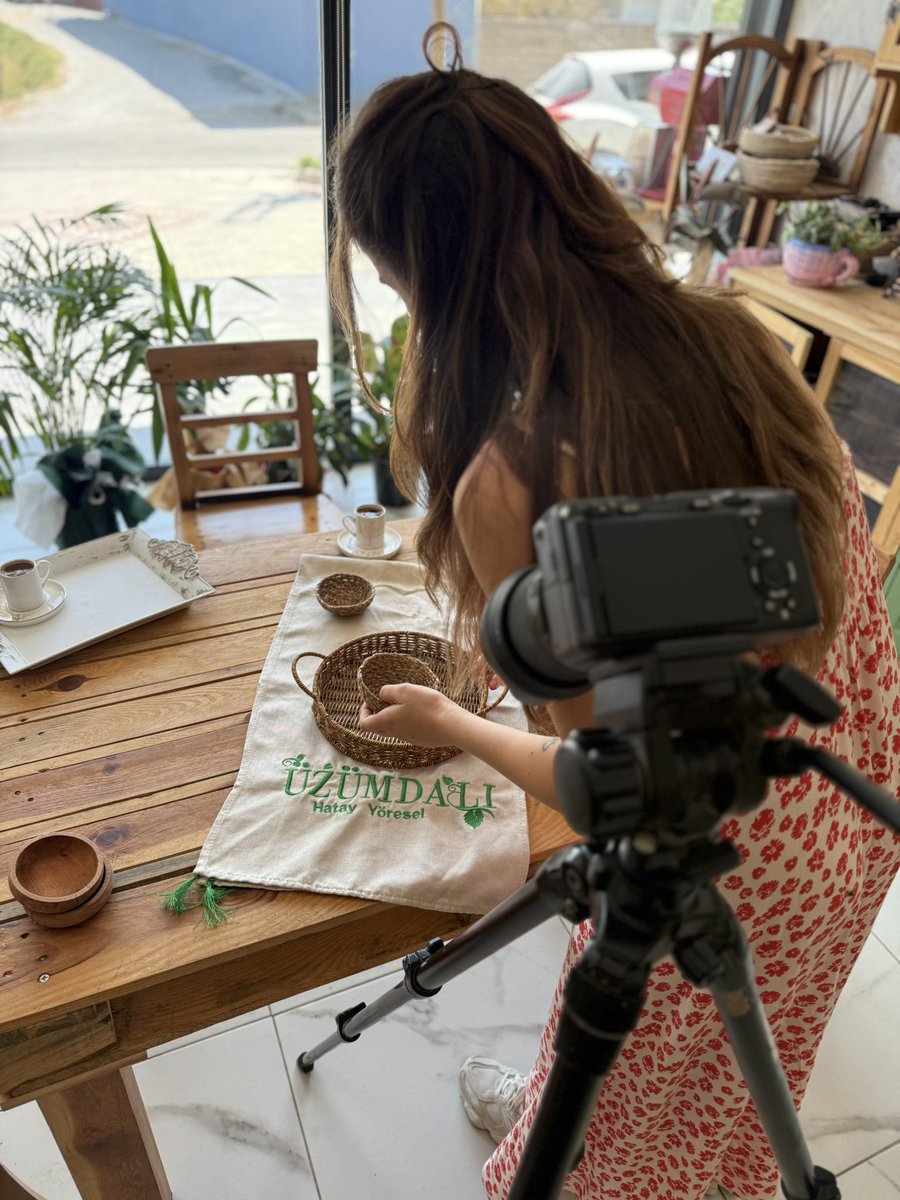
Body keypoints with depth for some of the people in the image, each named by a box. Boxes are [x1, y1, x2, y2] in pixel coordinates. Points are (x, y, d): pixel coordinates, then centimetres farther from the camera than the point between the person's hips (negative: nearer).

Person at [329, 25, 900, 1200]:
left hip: (717, 876, -7)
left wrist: (447, 724, -2)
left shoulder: (506, 482, -33)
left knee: (615, 1104, 31)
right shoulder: (729, 333, -13)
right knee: (732, 1070, 40)